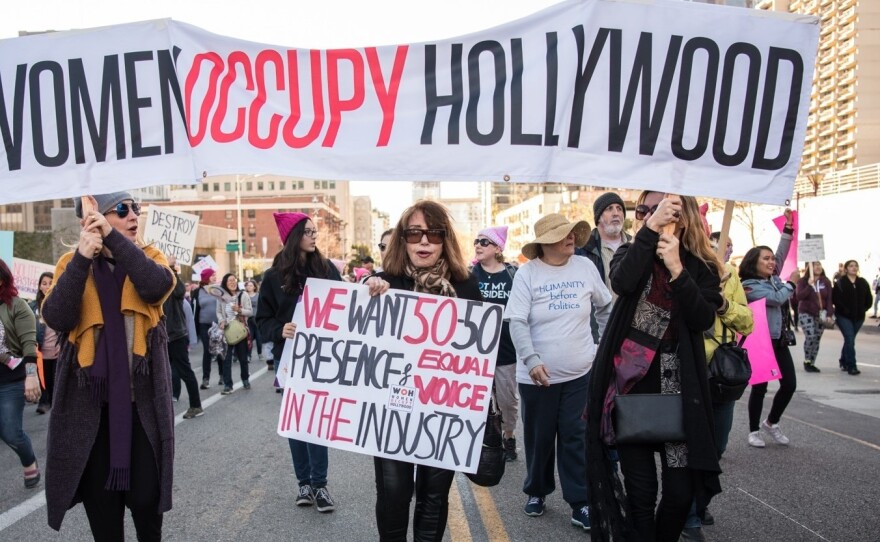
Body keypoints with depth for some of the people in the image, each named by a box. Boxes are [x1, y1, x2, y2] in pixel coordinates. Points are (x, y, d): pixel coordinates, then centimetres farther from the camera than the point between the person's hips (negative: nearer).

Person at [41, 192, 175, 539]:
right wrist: (83, 259, -23)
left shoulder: (148, 258, 5)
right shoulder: (71, 264, 3)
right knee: (100, 501, 9)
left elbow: (158, 286, -20)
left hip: (142, 397, 0)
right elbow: (56, 319, -14)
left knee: (146, 496, 2)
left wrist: (114, 237, -23)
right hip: (90, 399, 0)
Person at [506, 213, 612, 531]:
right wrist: (532, 360, -26)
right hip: (538, 374, -1)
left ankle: (580, 502, 14)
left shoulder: (586, 267, 1)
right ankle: (537, 491, 33)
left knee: (576, 437, 4)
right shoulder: (527, 273, -8)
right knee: (539, 436, 12)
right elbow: (517, 322, -14)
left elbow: (605, 307, 14)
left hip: (579, 372, 2)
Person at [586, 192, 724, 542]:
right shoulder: (632, 254, 5)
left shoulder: (701, 266, 5)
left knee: (681, 491, 3)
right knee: (640, 492, 2)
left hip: (677, 387, 1)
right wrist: (650, 228, -22)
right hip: (631, 384, -1)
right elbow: (622, 282, -20)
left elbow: (704, 319, -12)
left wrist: (676, 269, -19)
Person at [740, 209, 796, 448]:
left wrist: (788, 228, 2)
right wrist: (791, 284, 0)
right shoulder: (750, 286, -13)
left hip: (778, 339, 7)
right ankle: (754, 431, 13)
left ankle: (771, 422, 26)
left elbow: (782, 254, 10)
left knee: (789, 384, 7)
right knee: (760, 387, 0)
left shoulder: (773, 278, 10)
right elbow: (777, 298, -17)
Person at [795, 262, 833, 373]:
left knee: (817, 340, 3)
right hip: (806, 313, -4)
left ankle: (812, 363, 12)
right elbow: (799, 296, -15)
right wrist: (809, 285, -23)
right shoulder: (803, 281, -3)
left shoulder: (826, 282, 5)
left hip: (820, 315, 4)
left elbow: (829, 300, 2)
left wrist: (829, 315, -9)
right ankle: (806, 361, 1)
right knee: (810, 337, -17)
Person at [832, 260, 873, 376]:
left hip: (858, 317, 5)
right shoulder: (840, 283, -6)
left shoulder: (863, 283, 7)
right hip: (844, 316, -5)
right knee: (850, 340, -14)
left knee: (849, 340, 14)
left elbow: (869, 299, 12)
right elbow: (835, 298, -12)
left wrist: (863, 309, 0)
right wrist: (844, 310, -16)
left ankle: (844, 362, 30)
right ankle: (851, 366, -12)